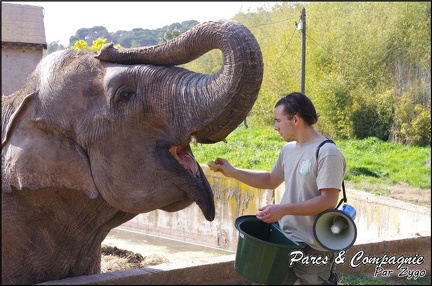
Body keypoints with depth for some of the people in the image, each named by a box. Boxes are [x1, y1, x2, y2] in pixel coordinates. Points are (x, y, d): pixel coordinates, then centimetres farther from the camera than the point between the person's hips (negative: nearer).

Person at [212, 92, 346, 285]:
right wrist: (232, 172, 13)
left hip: (313, 247, -8)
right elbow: (271, 181, 21)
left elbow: (329, 201, -22)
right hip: (284, 240, 8)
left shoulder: (327, 153, -17)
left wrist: (283, 209, -25)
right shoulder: (288, 149, 8)